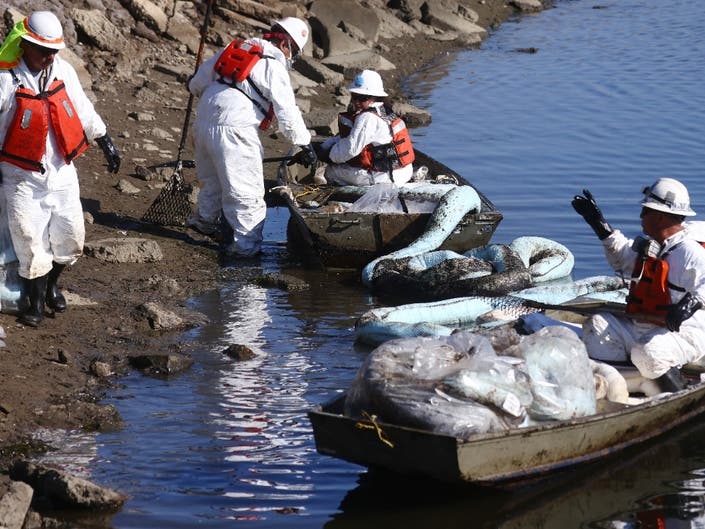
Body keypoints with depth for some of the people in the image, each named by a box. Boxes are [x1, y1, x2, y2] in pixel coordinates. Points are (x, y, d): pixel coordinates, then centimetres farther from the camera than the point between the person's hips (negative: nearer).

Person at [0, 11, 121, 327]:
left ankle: (51, 284, 37)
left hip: (62, 173, 5)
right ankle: (36, 299, 16)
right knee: (30, 239, -3)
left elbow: (84, 111, 12)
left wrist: (106, 143, 17)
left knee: (70, 239, 10)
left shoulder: (63, 71, -2)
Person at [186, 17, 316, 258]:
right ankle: (246, 244, 2)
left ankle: (205, 218, 47)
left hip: (203, 121, 8)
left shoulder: (234, 48, 15)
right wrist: (305, 144, 2)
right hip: (233, 132, -8)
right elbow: (287, 112, -7)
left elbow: (197, 83, 23)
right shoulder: (274, 66, -6)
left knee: (212, 177, 29)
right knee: (246, 192, 0)